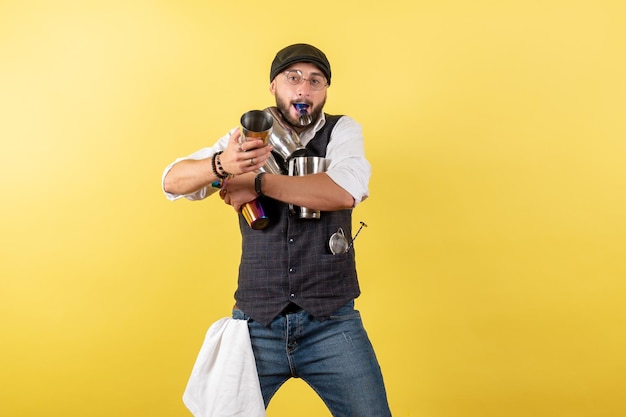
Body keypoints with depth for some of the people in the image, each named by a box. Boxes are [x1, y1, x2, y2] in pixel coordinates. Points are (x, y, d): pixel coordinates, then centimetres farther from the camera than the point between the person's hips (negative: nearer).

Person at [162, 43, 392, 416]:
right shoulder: (247, 137, 6)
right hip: (257, 321, 1)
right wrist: (222, 164, -25)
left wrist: (257, 182, -18)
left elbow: (344, 192, -19)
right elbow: (173, 181, -4)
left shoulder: (343, 131, 2)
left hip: (332, 322, -1)